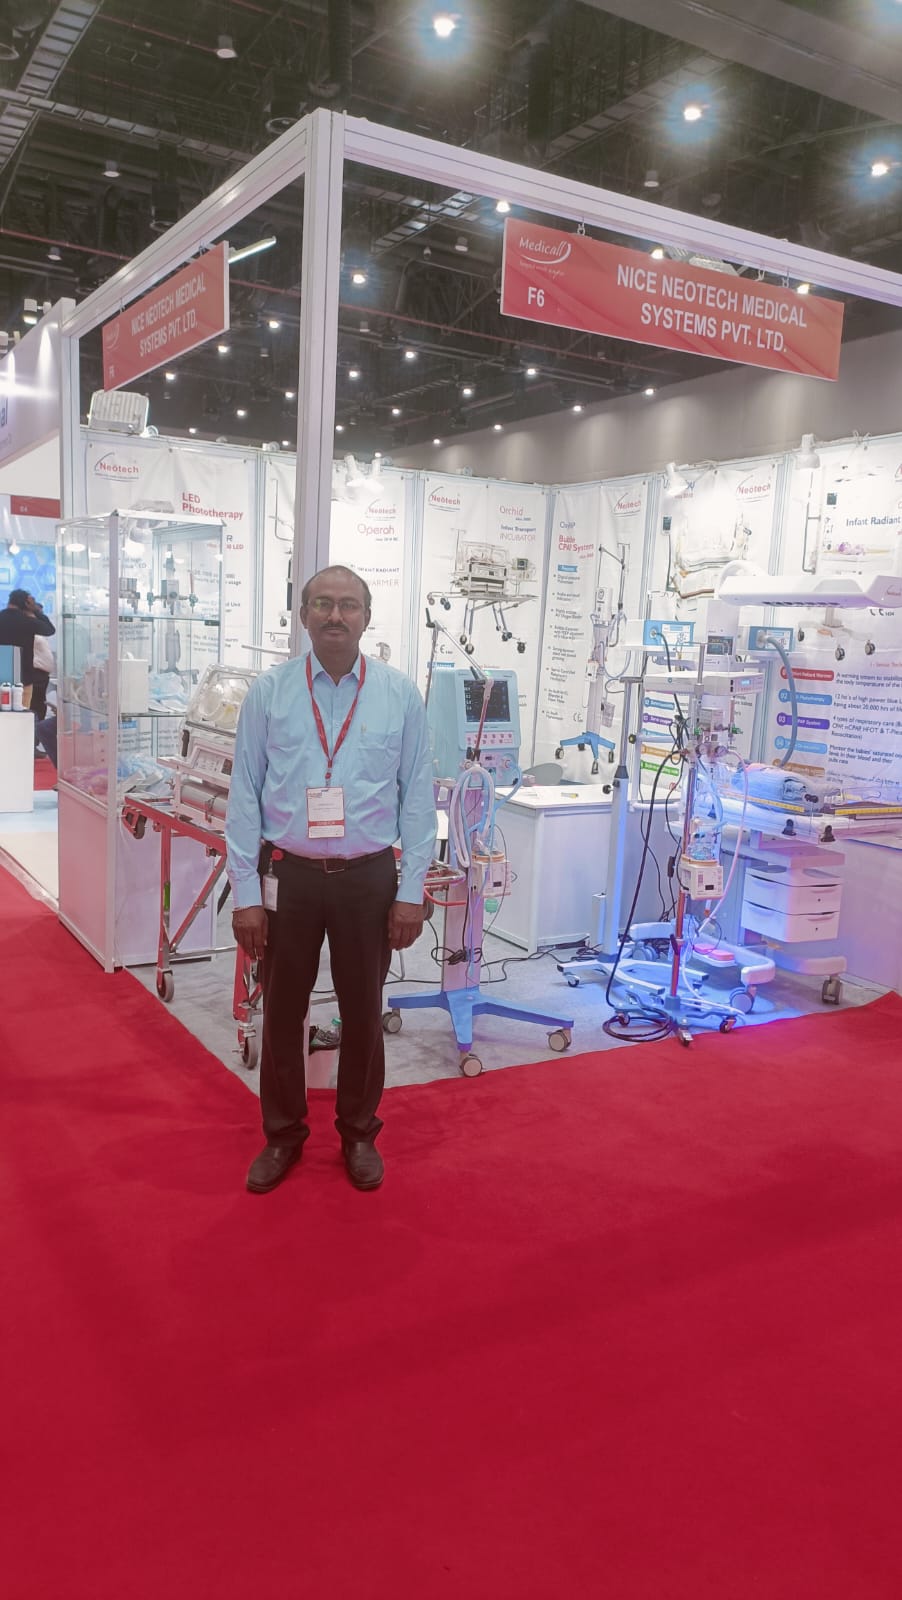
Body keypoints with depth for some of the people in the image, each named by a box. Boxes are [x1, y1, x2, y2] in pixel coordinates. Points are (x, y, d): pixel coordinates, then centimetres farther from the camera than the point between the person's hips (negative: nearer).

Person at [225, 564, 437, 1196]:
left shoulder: (400, 694, -1)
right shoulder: (269, 691, -1)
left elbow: (418, 796, 1)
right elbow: (244, 795, -1)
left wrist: (412, 891, -3)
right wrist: (246, 894, -4)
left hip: (368, 879, 0)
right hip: (288, 876, 0)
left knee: (364, 1012, 12)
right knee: (282, 1011, 11)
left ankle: (359, 1134, 33)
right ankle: (283, 1135, 32)